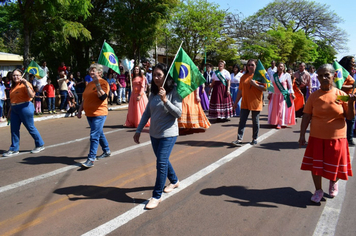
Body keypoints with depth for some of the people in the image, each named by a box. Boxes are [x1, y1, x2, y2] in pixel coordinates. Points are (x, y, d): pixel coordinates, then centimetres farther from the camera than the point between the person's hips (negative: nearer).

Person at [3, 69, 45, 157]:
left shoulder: (25, 84, -7)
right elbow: (12, 100, 21)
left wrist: (26, 85, -28)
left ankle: (40, 145, 16)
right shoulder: (13, 86, 15)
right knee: (14, 129, 7)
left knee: (30, 127, 1)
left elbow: (32, 95, -23)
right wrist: (9, 112, 22)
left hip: (25, 107, -7)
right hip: (14, 109, 7)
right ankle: (14, 149, 16)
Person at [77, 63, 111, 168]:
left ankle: (91, 159, -11)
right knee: (99, 133, 18)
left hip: (99, 114, -8)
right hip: (89, 114, 9)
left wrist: (97, 84, -26)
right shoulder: (89, 84, 17)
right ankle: (107, 151, 34)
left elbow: (103, 97, -23)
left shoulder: (103, 83, -8)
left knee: (94, 136, -12)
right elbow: (85, 99, 22)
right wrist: (80, 111, 18)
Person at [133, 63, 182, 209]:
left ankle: (157, 196, 2)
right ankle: (174, 181, 42)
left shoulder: (173, 92, -11)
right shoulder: (154, 92, 7)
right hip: (154, 133, 7)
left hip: (168, 134, -7)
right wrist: (138, 130, 9)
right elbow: (147, 113, 11)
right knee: (163, 161, 19)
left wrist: (165, 100, -28)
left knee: (161, 163, -8)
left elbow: (178, 113, -19)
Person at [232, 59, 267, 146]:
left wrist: (255, 84, -18)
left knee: (255, 122, 8)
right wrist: (236, 102, 12)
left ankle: (255, 139, 21)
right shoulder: (244, 77, 10)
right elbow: (240, 90, 14)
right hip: (245, 103, 3)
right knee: (242, 121, -3)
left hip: (255, 103, -3)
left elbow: (265, 88, -6)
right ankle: (239, 139, -5)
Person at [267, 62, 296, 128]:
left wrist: (292, 93, -5)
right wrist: (269, 94, 5)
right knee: (274, 109, 2)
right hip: (275, 95, 3)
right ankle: (275, 122, 12)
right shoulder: (273, 76, 8)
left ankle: (280, 124, -5)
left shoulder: (287, 75, 0)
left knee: (282, 109, -6)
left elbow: (290, 85, 2)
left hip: (284, 95, -3)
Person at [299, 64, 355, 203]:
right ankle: (318, 190, 24)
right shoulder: (314, 96, -3)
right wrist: (302, 135, -5)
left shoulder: (341, 95, -5)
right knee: (316, 164, 5)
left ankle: (333, 183, 44)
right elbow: (306, 116, -2)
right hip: (317, 137, 1)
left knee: (334, 164, 11)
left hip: (336, 138, 0)